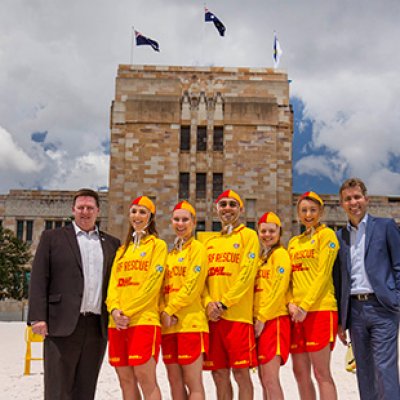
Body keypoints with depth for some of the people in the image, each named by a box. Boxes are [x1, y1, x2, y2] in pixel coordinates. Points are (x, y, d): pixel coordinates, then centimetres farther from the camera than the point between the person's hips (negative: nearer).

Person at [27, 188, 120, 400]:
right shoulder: (52, 237, 7)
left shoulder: (111, 243, 16)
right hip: (63, 325, -3)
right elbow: (39, 279, 1)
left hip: (98, 327, 3)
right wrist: (38, 317, -8)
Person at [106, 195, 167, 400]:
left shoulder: (158, 245, 4)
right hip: (117, 323, 6)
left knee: (146, 379, -11)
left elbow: (153, 283, -7)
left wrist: (128, 311, -12)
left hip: (144, 320, -5)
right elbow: (113, 282, 12)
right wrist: (114, 309, -7)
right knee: (126, 381, 6)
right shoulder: (122, 249, 21)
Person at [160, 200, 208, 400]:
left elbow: (193, 285, -11)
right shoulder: (169, 253, 18)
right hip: (168, 325, 6)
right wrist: (163, 311, -5)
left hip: (191, 323, -6)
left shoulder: (197, 248, -1)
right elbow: (162, 286, 12)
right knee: (175, 381, 10)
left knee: (193, 382, -5)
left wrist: (170, 310, -11)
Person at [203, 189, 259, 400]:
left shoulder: (248, 235, 2)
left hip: (238, 314, -5)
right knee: (219, 374, 8)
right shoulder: (210, 242, 18)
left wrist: (224, 302, -14)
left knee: (240, 371, -3)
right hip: (213, 316, 5)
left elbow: (247, 274, -9)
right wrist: (209, 302, -6)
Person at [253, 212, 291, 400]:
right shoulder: (260, 256, 19)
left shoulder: (280, 254, -4)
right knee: (264, 379, 10)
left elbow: (278, 289, -13)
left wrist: (262, 318, -14)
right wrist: (256, 318, 6)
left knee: (270, 378, -11)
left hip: (274, 319, -8)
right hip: (259, 321, 8)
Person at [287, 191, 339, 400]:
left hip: (320, 309, -6)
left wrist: (305, 306, -15)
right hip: (297, 313, 6)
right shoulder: (294, 242, 19)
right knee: (300, 372, 8)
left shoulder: (326, 234, 0)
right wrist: (290, 303, -1)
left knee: (321, 373, -6)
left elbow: (323, 274, -9)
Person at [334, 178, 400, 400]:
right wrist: (340, 320, 12)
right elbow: (339, 279, 14)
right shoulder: (339, 236, 12)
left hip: (382, 307, -4)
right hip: (354, 309, 4)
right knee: (364, 371, 10)